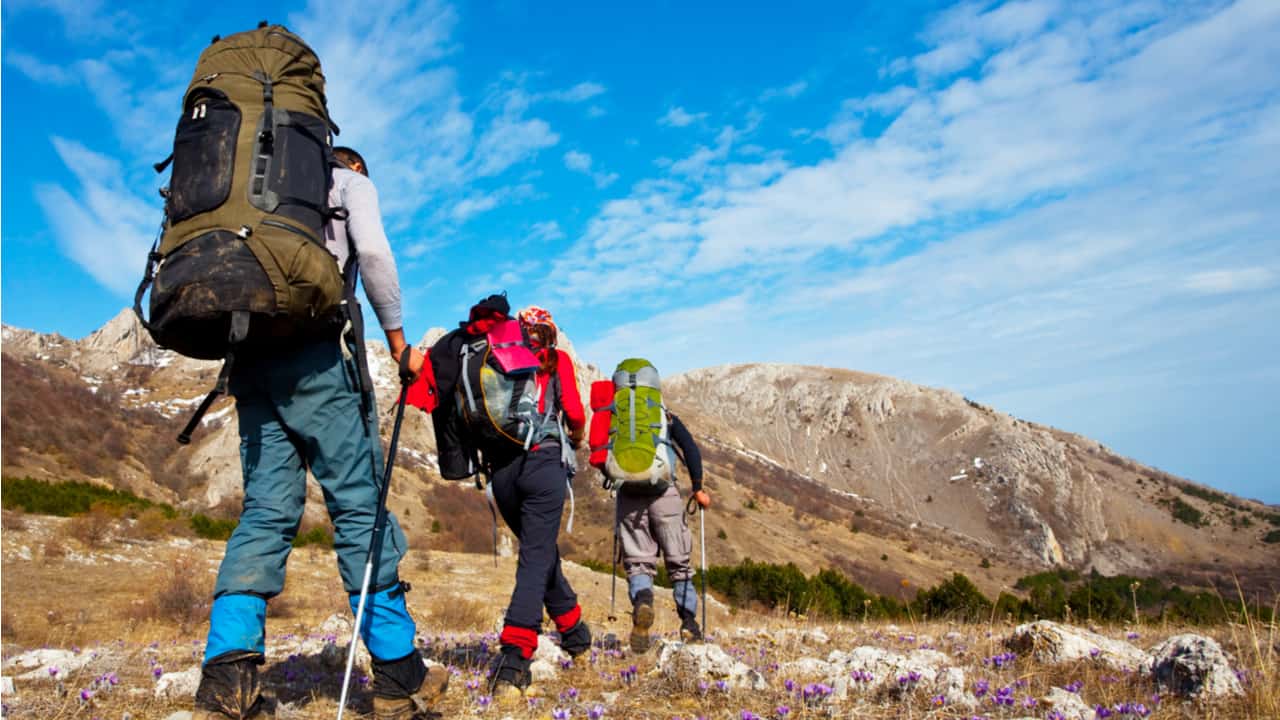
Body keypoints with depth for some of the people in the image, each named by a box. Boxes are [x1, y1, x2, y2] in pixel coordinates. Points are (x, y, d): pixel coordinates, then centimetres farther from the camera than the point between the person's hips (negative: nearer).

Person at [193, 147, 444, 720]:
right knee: (360, 503, -6)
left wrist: (246, 371, 20)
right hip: (312, 347, -6)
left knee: (266, 510, 3)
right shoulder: (352, 183, 15)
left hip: (248, 350, 7)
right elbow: (372, 250, -6)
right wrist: (398, 342, -1)